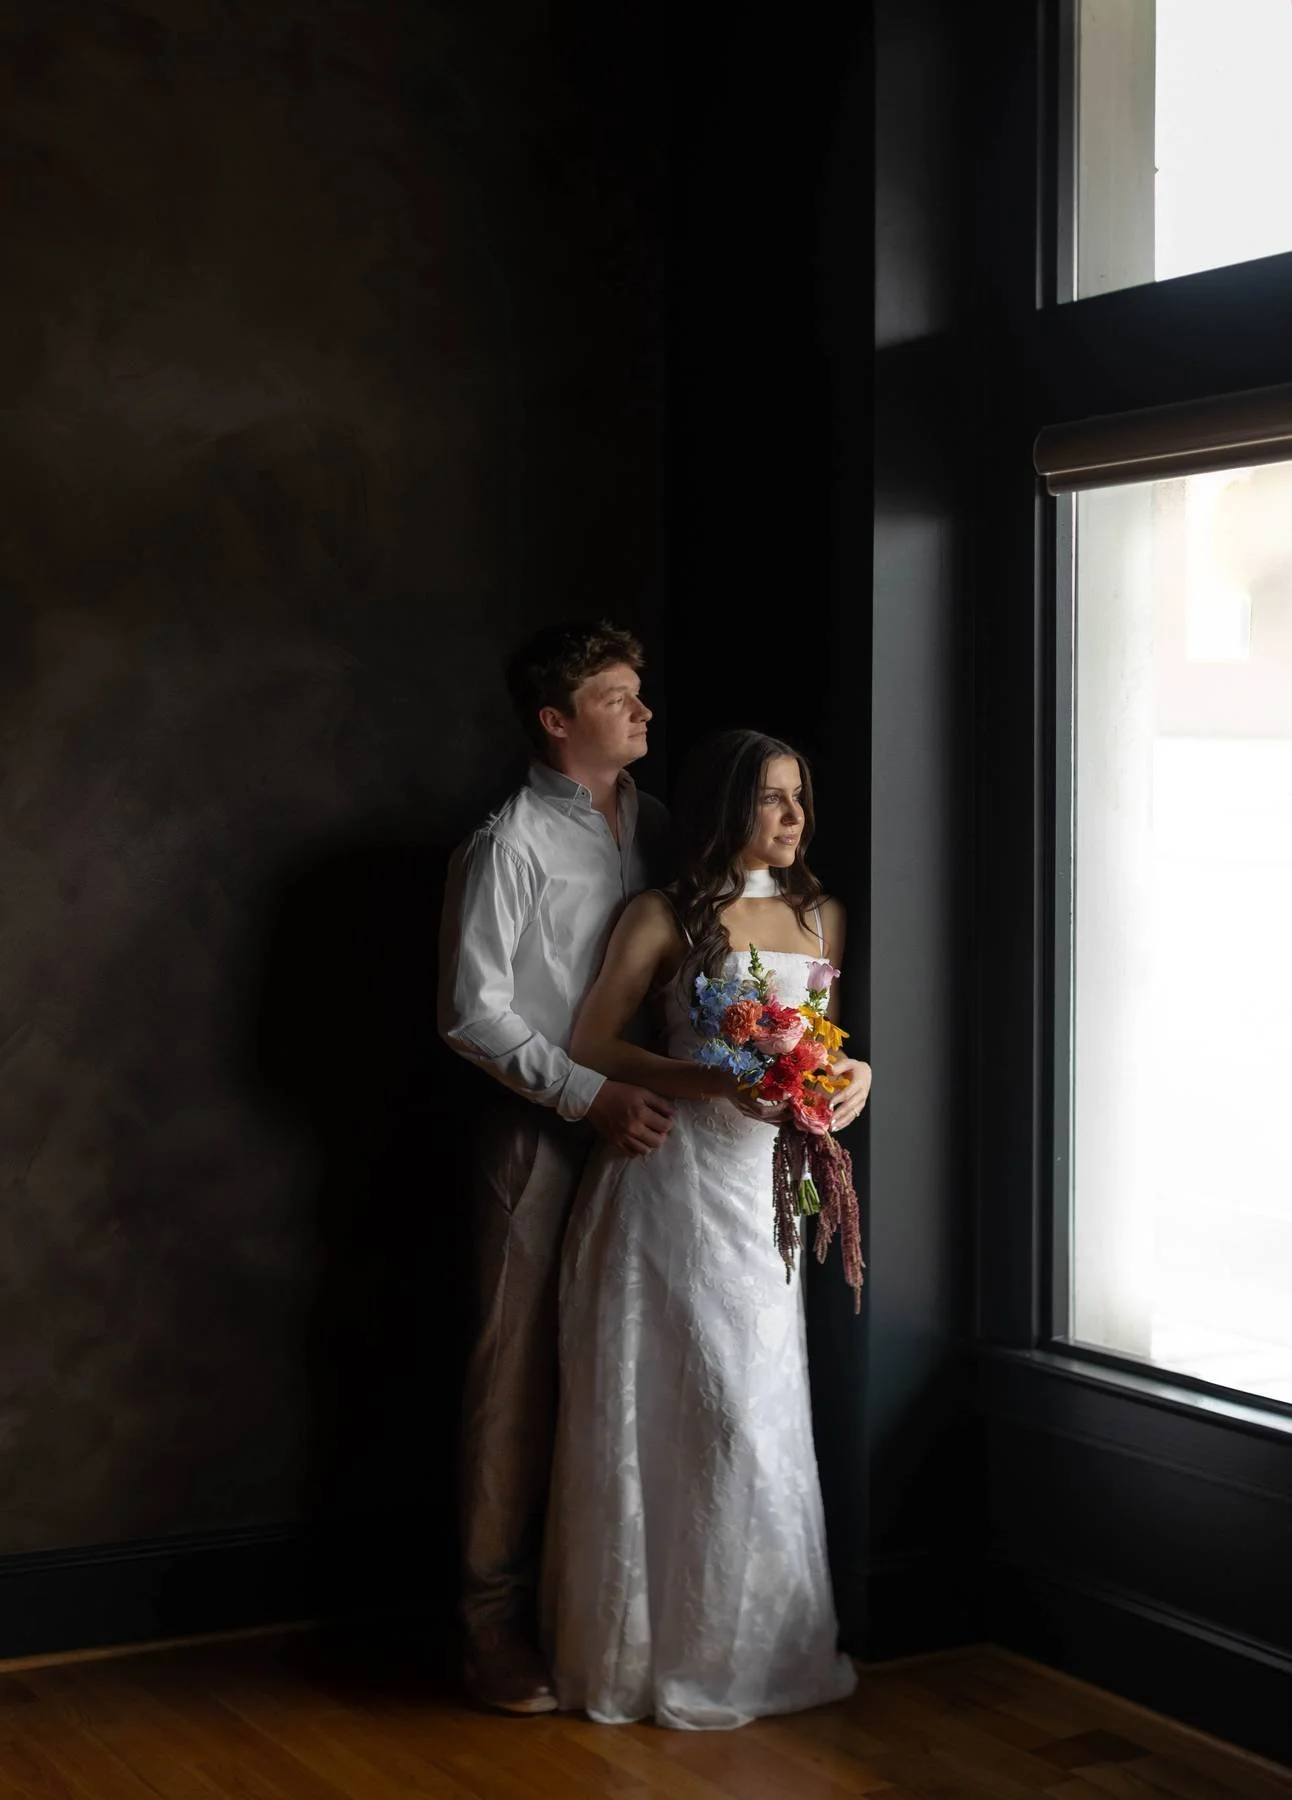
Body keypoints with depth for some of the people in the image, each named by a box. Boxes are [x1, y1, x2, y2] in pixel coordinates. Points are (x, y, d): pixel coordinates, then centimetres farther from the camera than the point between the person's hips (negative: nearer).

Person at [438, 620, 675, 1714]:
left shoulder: (654, 826, 11)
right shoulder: (513, 844, -8)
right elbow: (473, 1011, -11)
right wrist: (592, 1096, -16)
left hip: (641, 1130, 6)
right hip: (546, 1134, -6)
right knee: (522, 1370, -1)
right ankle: (500, 1617, 8)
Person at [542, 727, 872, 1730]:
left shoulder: (822, 915, 14)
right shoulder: (666, 917, -2)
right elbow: (592, 1046, -5)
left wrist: (856, 1075, -2)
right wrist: (717, 1081, -16)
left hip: (769, 1179, 5)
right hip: (680, 1172, -5)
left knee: (756, 1410, 7)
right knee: (674, 1407, -3)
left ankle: (751, 1645, 20)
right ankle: (661, 1645, 11)